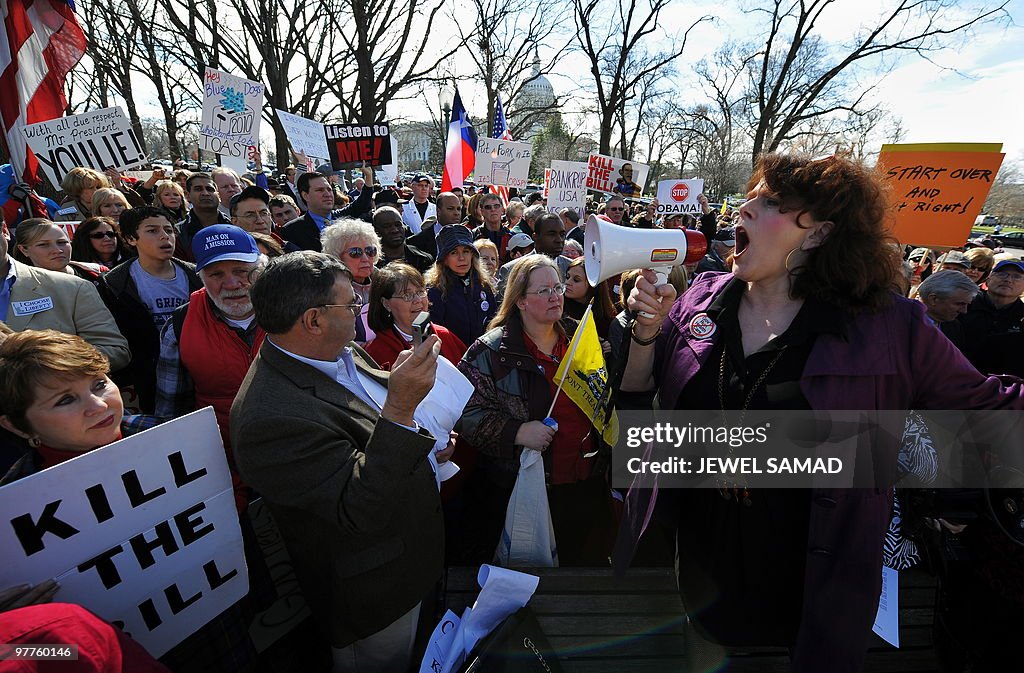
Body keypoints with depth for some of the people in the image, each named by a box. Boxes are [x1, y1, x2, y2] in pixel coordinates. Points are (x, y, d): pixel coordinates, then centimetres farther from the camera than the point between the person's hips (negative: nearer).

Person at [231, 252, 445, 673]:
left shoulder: (341, 352, -6)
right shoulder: (272, 416, -35)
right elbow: (360, 510, -35)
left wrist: (428, 440, 0)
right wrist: (401, 406, -43)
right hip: (372, 593, -8)